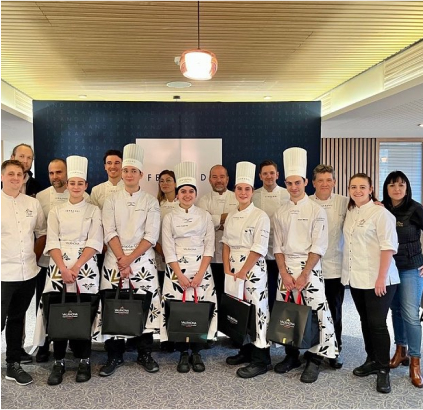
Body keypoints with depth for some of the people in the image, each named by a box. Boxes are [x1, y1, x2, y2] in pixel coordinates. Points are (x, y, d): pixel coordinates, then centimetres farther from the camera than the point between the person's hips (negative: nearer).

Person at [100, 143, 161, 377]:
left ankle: (145, 354, 15)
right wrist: (121, 259, -12)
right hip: (115, 259, 1)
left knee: (146, 305, 0)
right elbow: (110, 233, -2)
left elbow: (151, 236, -4)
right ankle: (114, 356, 14)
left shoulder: (151, 202, 3)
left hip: (142, 259, -1)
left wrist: (130, 259, -12)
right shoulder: (111, 201, 7)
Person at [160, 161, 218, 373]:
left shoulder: (205, 216, 5)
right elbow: (168, 250, -2)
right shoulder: (169, 218, 3)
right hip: (177, 269, 0)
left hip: (201, 269, 1)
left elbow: (209, 247, 1)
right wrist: (180, 276, -11)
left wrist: (199, 275, -9)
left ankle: (196, 352, 12)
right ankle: (183, 353, 11)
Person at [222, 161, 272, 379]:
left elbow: (258, 249, -14)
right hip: (233, 268, 7)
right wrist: (228, 270, 0)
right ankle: (246, 350, 28)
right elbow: (226, 244, 11)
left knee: (257, 310, -5)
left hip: (253, 269, -7)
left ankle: (261, 359, 4)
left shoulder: (260, 216, -10)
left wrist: (242, 273, -14)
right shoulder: (231, 216, 10)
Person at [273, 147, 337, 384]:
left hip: (310, 267, -4)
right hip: (286, 268, 5)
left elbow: (319, 247, -10)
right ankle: (291, 355, 25)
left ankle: (314, 360, 8)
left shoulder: (317, 211, -5)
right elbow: (278, 246, 7)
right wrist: (284, 273, -4)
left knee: (316, 311, -7)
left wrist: (303, 275, -14)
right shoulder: (281, 213, 8)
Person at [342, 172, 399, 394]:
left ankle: (383, 370, 9)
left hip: (376, 279, -7)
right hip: (356, 278, 7)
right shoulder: (350, 213, 10)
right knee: (365, 321, 15)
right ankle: (372, 361, 29)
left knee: (377, 323, -4)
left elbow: (388, 246, -16)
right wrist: (348, 271, 11)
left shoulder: (380, 213, -11)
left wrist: (381, 277, -20)